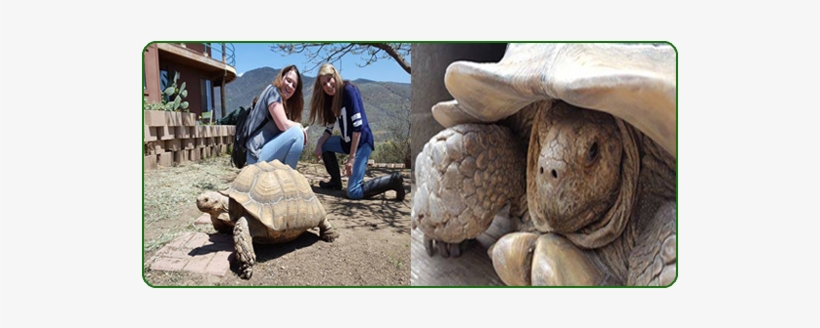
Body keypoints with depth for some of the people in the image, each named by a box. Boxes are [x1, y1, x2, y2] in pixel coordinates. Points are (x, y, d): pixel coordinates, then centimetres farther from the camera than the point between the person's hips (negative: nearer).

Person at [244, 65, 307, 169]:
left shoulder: (284, 102, 20)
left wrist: (300, 129, -5)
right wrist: (300, 127, 1)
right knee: (297, 133, -22)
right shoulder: (273, 90, -6)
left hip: (263, 154, 10)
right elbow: (284, 125, -16)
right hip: (258, 157, -10)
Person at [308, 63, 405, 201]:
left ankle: (392, 180, -4)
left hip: (362, 142, -9)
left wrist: (351, 158, -22)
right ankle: (336, 182, 19)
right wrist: (319, 146, -6)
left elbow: (358, 125, -20)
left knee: (353, 192, -16)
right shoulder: (332, 98, 11)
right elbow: (329, 128, 13)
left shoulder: (349, 90, -15)